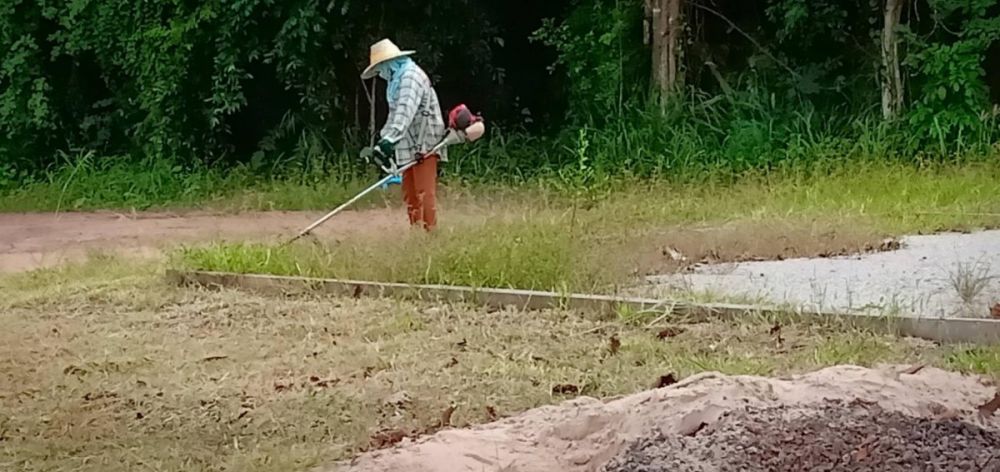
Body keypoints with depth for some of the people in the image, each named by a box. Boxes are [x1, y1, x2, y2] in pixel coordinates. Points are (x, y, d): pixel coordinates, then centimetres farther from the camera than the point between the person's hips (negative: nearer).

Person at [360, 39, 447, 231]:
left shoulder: (411, 76, -14)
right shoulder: (396, 80, 19)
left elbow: (405, 112, -27)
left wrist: (388, 142, -36)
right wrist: (381, 140, 23)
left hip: (423, 146, -10)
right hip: (409, 147, 10)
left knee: (424, 194, -11)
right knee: (410, 195, 11)